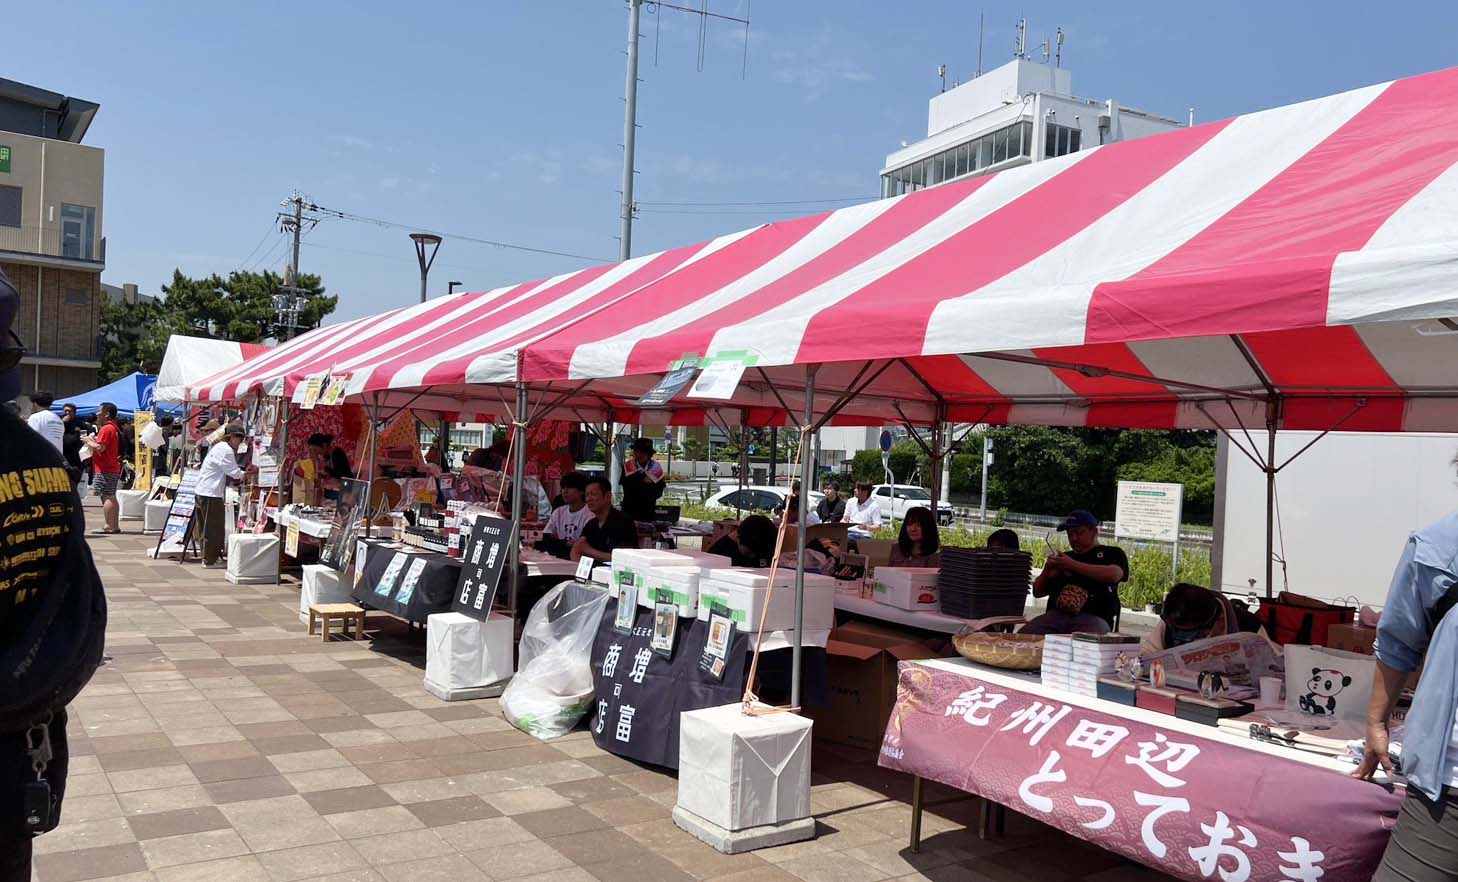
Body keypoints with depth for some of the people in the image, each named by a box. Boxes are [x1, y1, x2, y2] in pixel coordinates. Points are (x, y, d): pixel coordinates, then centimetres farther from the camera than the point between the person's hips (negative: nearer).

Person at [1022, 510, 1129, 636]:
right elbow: (1037, 592, 27)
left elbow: (1113, 575, -8)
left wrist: (1073, 564, -9)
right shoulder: (1064, 557, 26)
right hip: (1056, 614, 3)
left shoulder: (1112, 553, 16)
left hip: (1093, 617, -3)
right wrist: (1046, 572, 5)